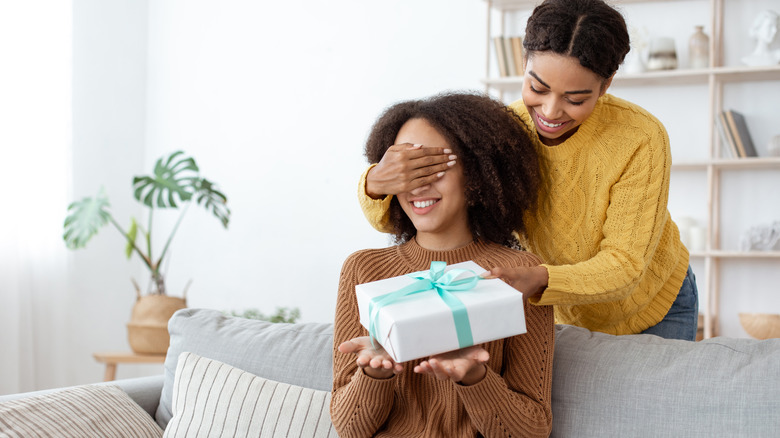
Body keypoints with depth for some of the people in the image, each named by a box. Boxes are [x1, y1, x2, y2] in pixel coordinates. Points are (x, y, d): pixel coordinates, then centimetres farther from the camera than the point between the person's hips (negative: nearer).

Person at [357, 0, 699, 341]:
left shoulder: (641, 140, -31)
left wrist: (538, 281, -51)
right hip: (568, 314, 2)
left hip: (657, 307, -2)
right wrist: (376, 184, -43)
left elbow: (624, 266, -31)